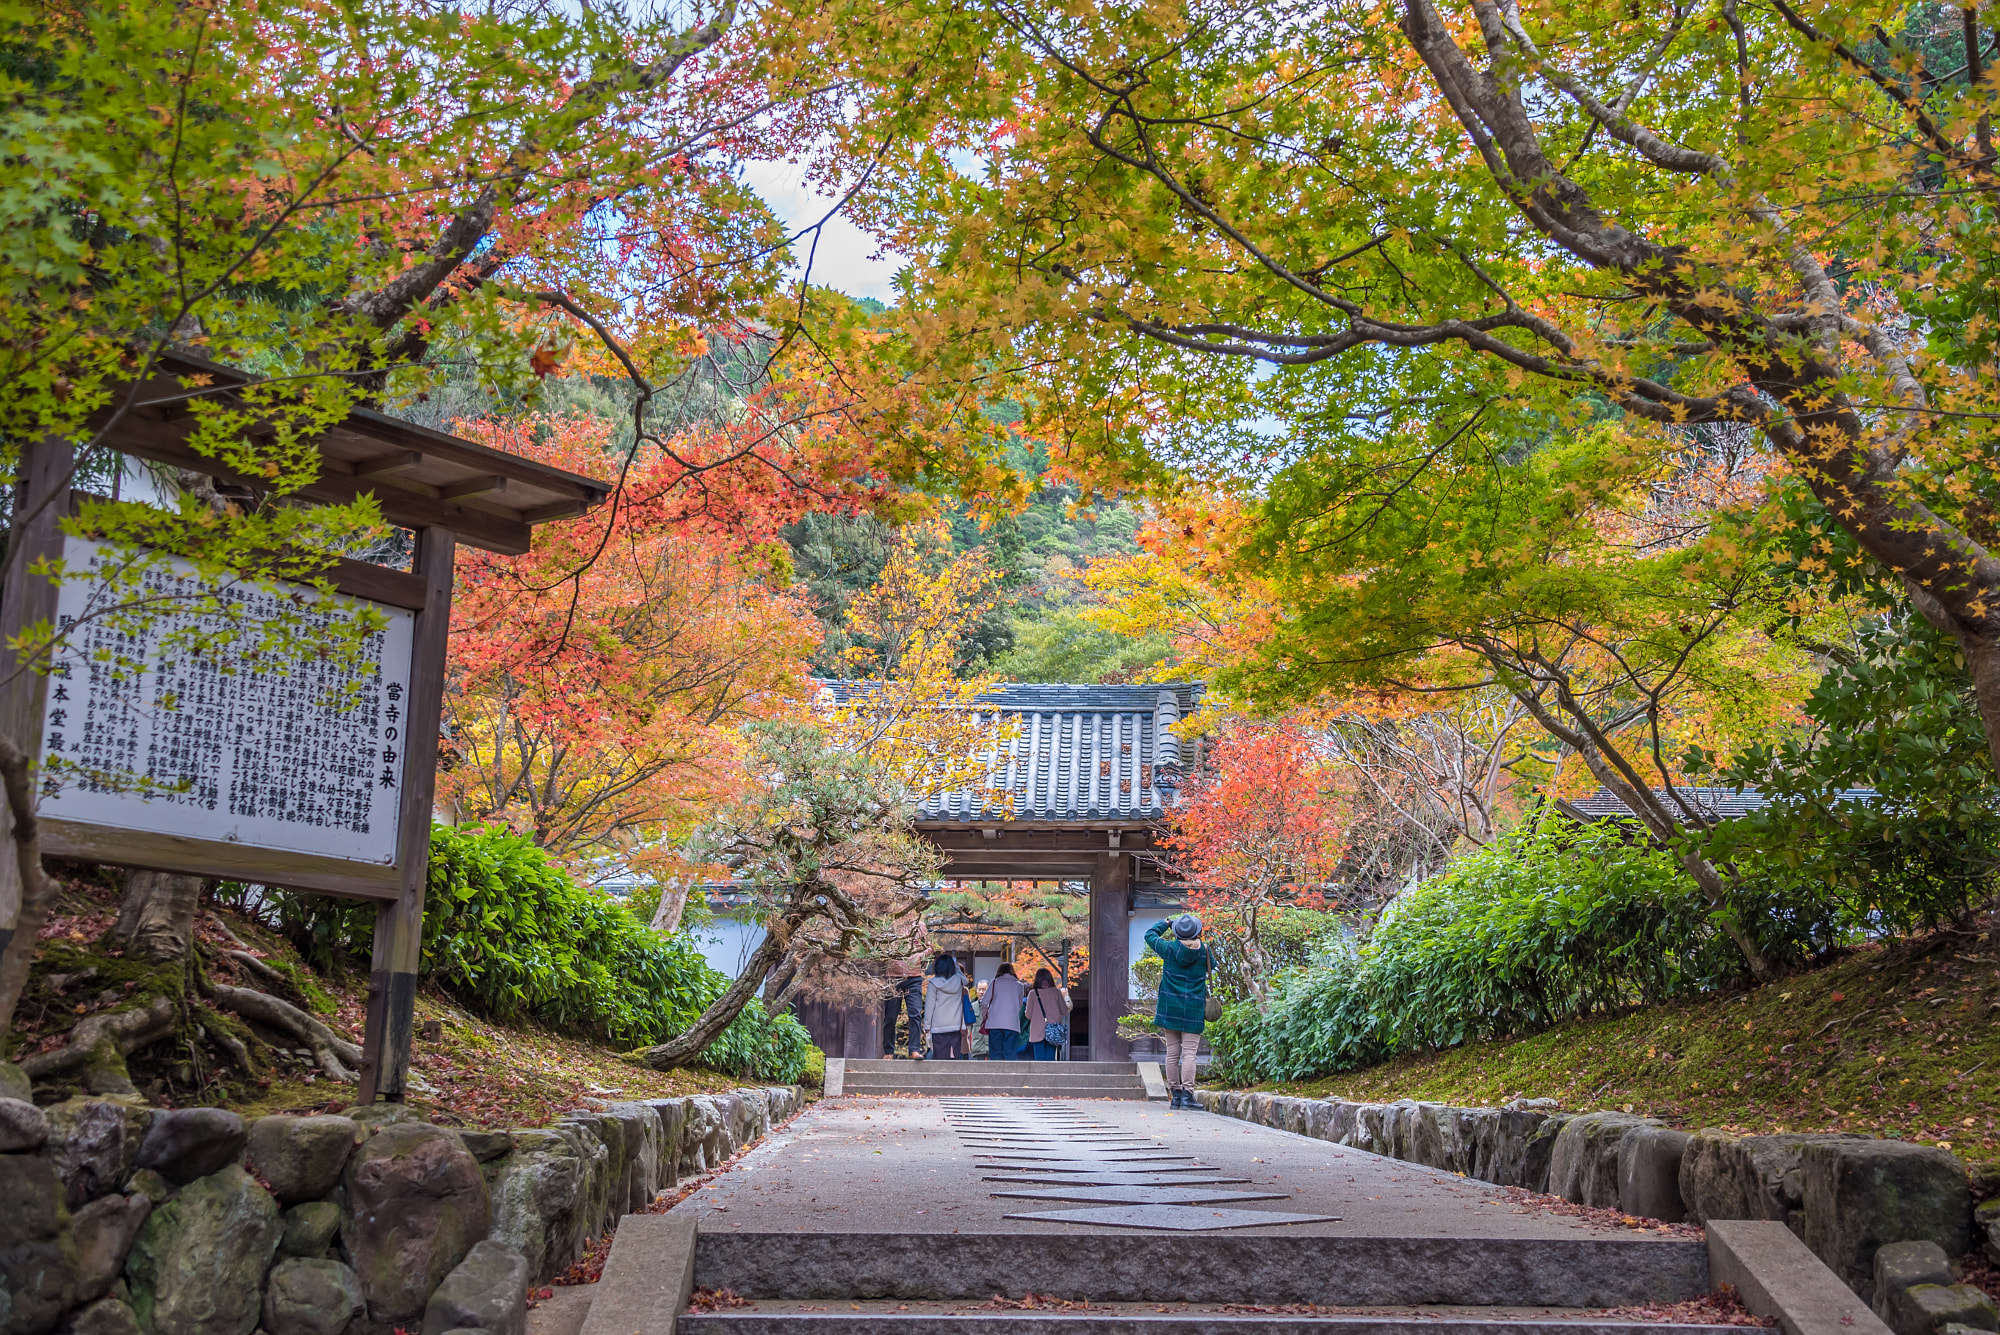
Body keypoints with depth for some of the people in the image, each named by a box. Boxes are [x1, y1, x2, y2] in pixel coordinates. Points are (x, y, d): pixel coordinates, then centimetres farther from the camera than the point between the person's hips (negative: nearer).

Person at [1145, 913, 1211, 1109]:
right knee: (1189, 1053, -4)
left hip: (1170, 1007, 1)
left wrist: (1164, 923, 28)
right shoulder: (1204, 951, -4)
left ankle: (1176, 1094, 10)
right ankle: (1187, 1094, -13)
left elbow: (1150, 934, 12)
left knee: (1172, 1053, 7)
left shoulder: (1169, 949, -4)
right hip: (1193, 1009, -1)